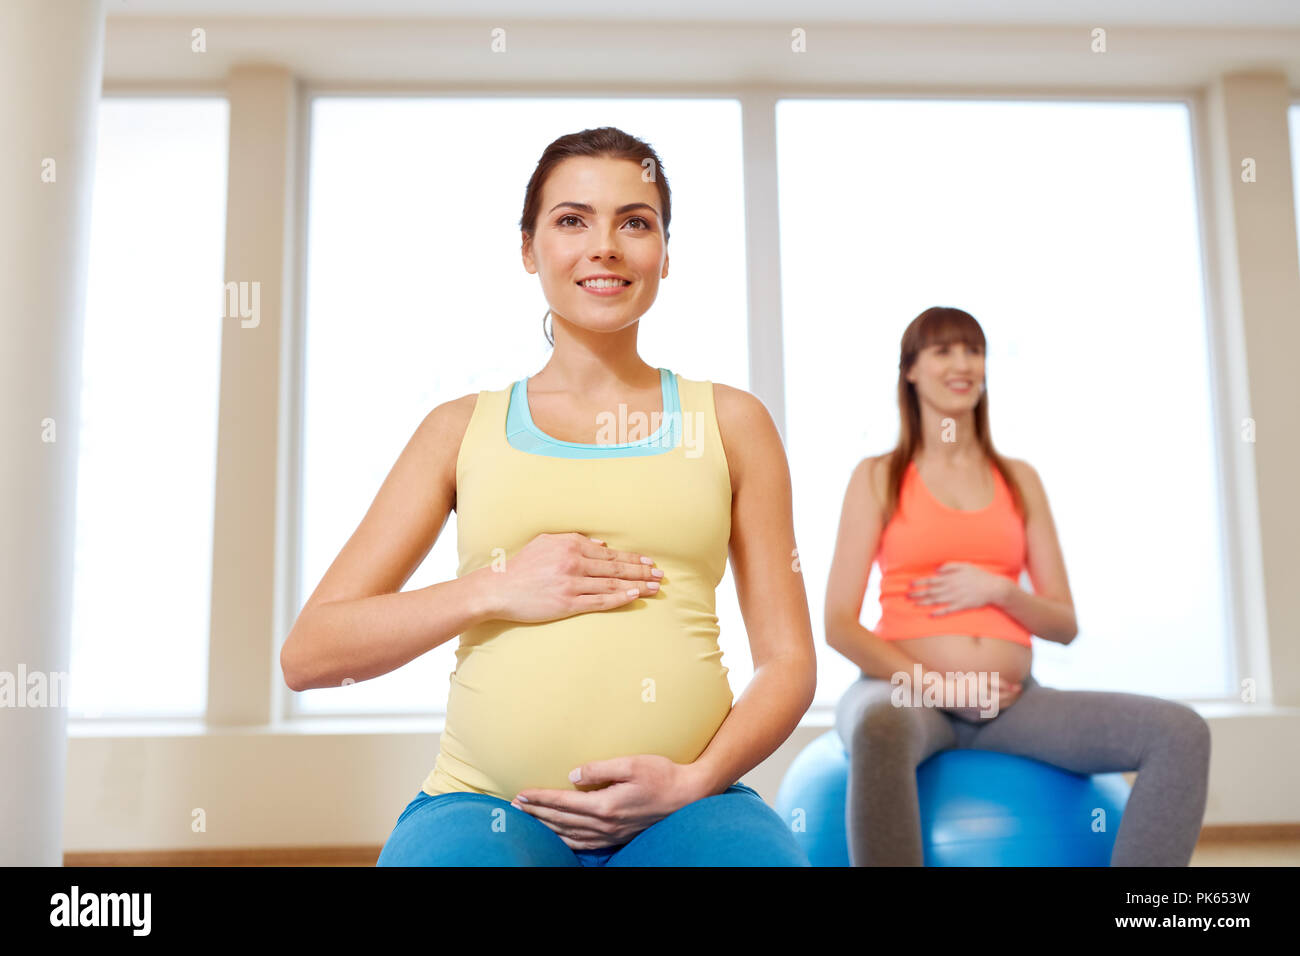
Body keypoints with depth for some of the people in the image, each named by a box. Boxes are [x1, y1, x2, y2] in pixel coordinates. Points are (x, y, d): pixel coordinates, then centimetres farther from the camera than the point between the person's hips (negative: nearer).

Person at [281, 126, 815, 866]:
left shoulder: (730, 423, 12)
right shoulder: (462, 429, 11)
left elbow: (788, 658, 11)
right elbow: (309, 654, 7)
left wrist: (693, 780, -7)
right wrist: (494, 590, -7)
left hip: (684, 803, 1)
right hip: (487, 801, 0)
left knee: (763, 851, -31)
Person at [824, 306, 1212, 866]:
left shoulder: (1019, 480, 17)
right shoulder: (878, 477, 7)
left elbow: (1064, 625, 14)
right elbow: (838, 624, 0)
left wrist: (996, 589, -5)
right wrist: (935, 686, -12)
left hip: (1011, 701, 4)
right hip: (906, 693, -4)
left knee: (1182, 733, -18)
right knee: (882, 729, -41)